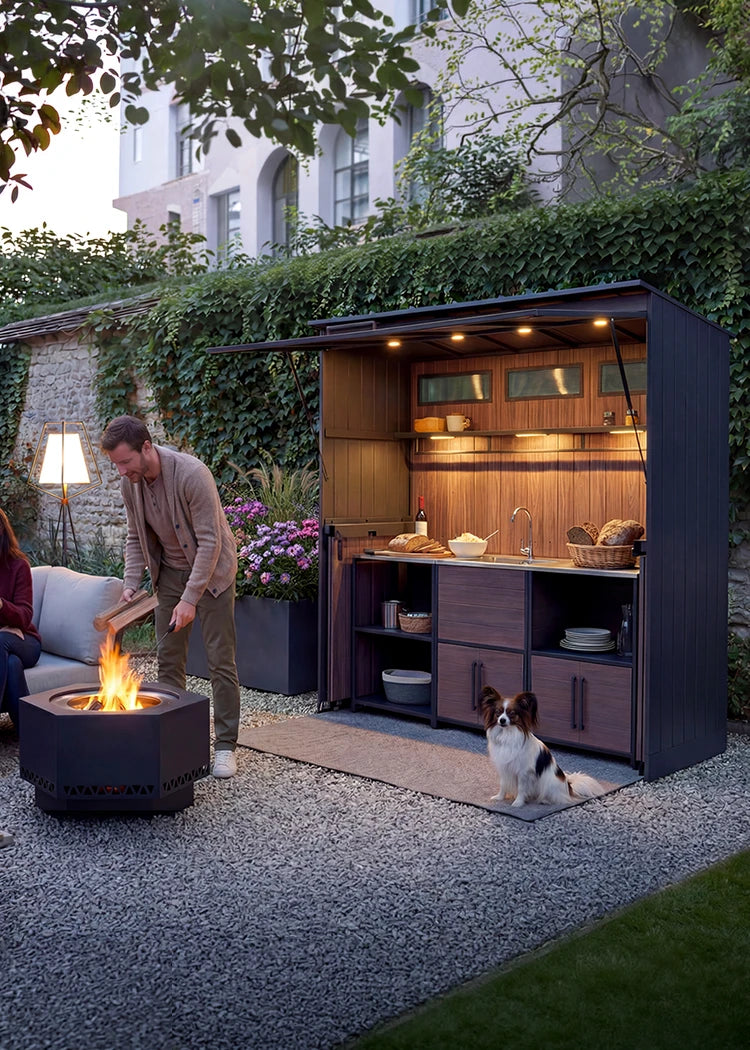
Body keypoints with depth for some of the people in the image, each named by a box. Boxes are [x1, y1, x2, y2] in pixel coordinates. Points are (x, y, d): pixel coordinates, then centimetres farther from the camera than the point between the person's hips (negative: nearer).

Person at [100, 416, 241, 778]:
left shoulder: (192, 473, -28)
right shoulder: (129, 483, -7)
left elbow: (210, 541, -27)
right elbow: (135, 537, 6)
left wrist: (190, 599, -29)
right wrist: (131, 584, -8)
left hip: (211, 569, -6)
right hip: (169, 571, 6)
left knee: (220, 660, -4)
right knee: (169, 659, 8)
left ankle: (225, 745, 4)